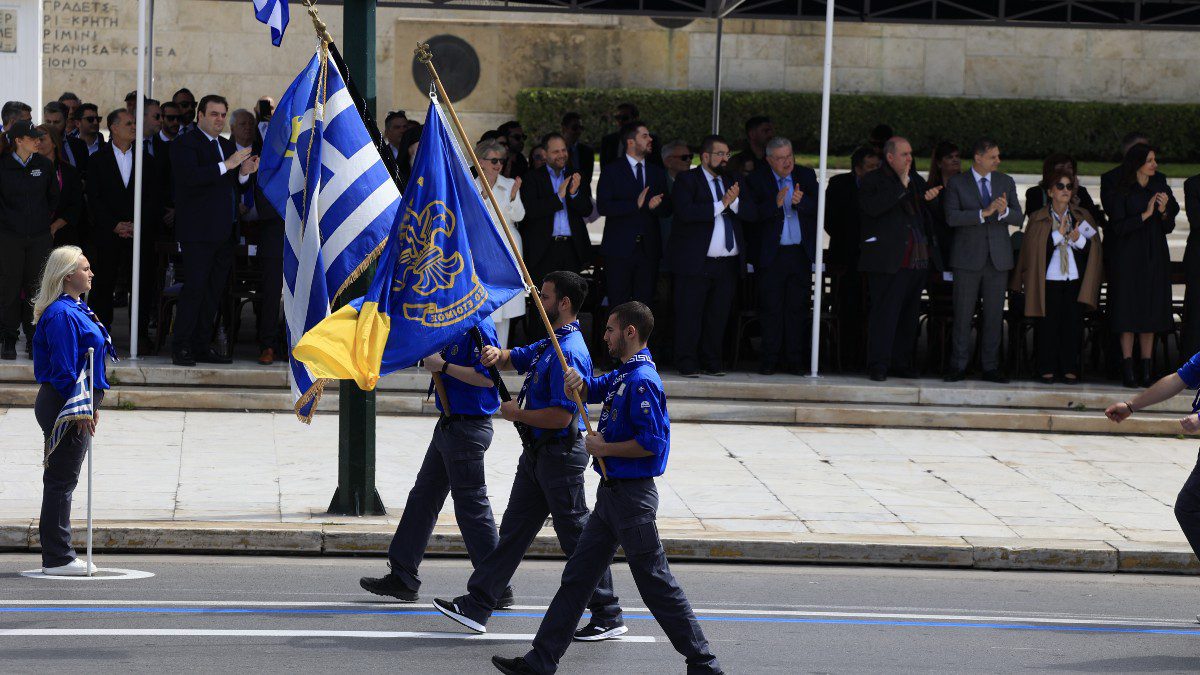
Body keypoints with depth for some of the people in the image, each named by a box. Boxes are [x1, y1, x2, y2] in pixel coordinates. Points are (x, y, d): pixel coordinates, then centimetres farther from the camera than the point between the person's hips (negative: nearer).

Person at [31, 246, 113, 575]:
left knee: (63, 480, 14)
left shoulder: (76, 309, 16)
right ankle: (57, 559, -1)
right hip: (63, 403, -10)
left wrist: (92, 405, 21)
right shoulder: (61, 314, -17)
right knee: (61, 480, -5)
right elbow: (64, 368, -21)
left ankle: (58, 555, 20)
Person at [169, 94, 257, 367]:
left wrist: (244, 173, 1)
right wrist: (226, 166, -22)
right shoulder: (185, 144, -4)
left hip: (224, 232, 8)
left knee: (214, 291, 8)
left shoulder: (227, 145, 20)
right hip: (198, 232, -8)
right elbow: (189, 176, -21)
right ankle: (181, 347, -8)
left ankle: (202, 346, 13)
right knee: (194, 289, -11)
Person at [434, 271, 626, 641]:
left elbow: (561, 416, -27)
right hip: (538, 454, 10)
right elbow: (516, 358, 25)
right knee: (514, 530, 11)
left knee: (577, 536, -2)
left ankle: (609, 617, 7)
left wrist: (517, 414, -12)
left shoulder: (569, 353, -21)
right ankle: (476, 605, 14)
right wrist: (497, 354, 0)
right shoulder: (550, 344, 12)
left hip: (560, 454, -10)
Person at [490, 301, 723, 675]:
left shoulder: (642, 381, -19)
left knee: (657, 584, -3)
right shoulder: (623, 375, 12)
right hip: (612, 492, 10)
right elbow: (593, 389, 26)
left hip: (632, 496, -10)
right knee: (577, 577, 10)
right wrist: (579, 381, 2)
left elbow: (652, 443, -25)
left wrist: (604, 448, -14)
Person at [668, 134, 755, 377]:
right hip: (695, 263, -5)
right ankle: (687, 363, 2)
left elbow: (752, 213, 6)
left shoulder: (733, 181, 16)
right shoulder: (686, 180, -1)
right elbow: (686, 212, -18)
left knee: (718, 316, 7)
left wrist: (734, 202, -12)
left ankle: (711, 362, 14)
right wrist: (721, 205, -16)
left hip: (728, 264, 5)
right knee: (690, 315, -3)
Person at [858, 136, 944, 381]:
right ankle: (878, 365, -7)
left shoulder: (915, 179, 20)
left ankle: (902, 362, 14)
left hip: (918, 259, 7)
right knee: (885, 312, -9)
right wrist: (901, 187, -16)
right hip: (889, 259, -7)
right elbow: (872, 207, -21)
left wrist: (929, 198, 7)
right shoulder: (872, 181, -1)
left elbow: (925, 213, 30)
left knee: (909, 315, 8)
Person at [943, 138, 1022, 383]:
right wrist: (984, 213, -21)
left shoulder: (1006, 182, 11)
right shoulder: (956, 183, 1)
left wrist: (1004, 211, -17)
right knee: (963, 314, -1)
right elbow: (951, 218, -11)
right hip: (968, 259, -3)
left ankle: (991, 367, 8)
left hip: (998, 259, 3)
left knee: (994, 315, 3)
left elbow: (1018, 218, 6)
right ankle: (958, 366, 5)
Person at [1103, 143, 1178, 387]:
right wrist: (1145, 214, -16)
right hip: (1129, 256, -4)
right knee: (1128, 311, -4)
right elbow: (1118, 226, -10)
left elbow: (1168, 228, 10)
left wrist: (1164, 212, -10)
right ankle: (1128, 366, -1)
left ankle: (1145, 367, 5)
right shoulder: (1122, 191, -4)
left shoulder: (1160, 186, 8)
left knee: (1151, 311, 2)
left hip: (1155, 257, 4)